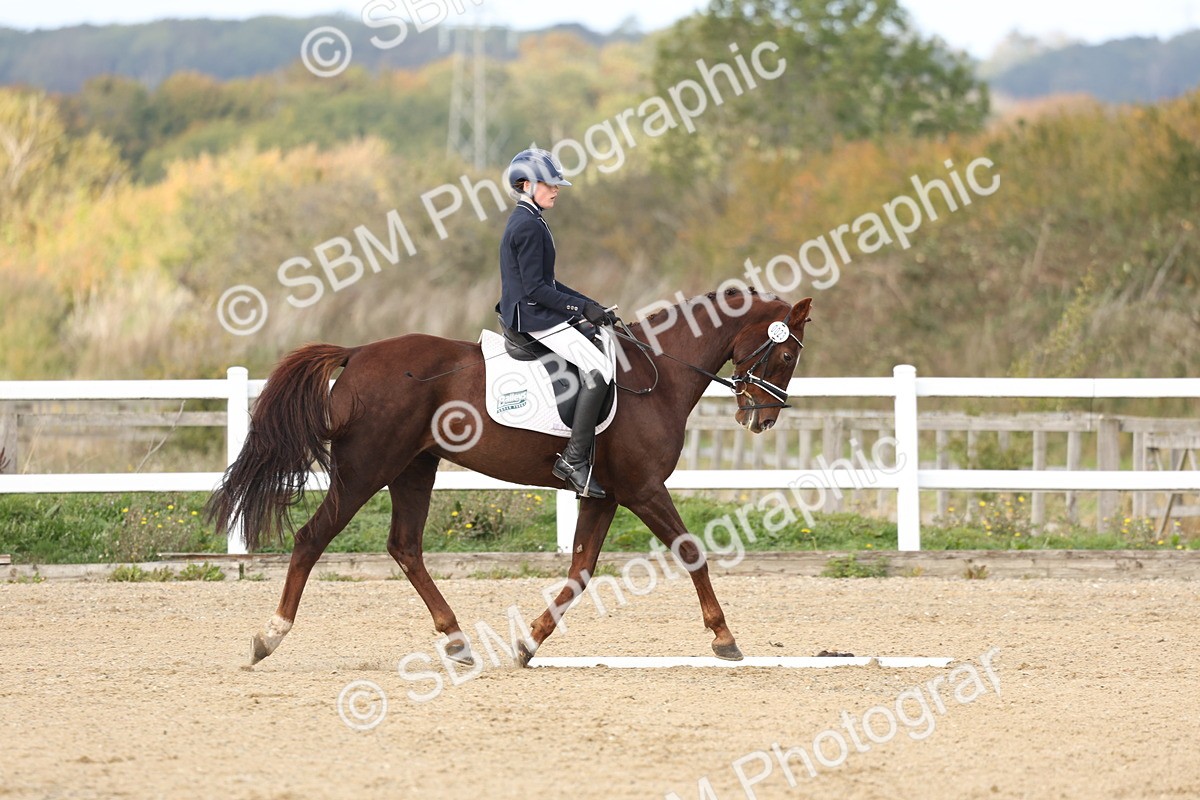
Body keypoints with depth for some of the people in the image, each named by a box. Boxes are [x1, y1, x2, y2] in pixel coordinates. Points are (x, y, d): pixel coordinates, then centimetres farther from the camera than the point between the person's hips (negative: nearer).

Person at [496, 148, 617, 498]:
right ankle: (574, 460, -23)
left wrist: (589, 305, 11)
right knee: (597, 368, -19)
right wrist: (582, 307, -16)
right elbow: (535, 289, -21)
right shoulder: (529, 227, -16)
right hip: (533, 317, -11)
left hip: (537, 313, 11)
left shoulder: (527, 223, 17)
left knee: (605, 338, 16)